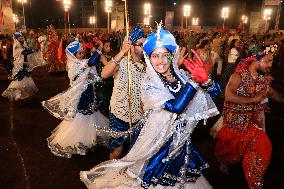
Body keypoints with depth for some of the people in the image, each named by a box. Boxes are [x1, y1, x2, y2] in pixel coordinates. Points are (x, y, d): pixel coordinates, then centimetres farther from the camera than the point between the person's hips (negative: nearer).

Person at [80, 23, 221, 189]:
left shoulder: (180, 76, -4)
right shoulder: (150, 85, -17)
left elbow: (215, 91, -5)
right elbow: (176, 107, -32)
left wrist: (205, 79, -25)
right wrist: (195, 81, -26)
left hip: (183, 145, 5)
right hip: (161, 148, -4)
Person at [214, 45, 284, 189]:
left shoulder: (263, 77, 0)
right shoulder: (239, 76, -21)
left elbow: (271, 92, 18)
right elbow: (229, 96, -35)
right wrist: (254, 99, -32)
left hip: (254, 120, 5)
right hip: (235, 120, -5)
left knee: (261, 147, 1)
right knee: (230, 145, 16)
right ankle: (223, 161, 51)